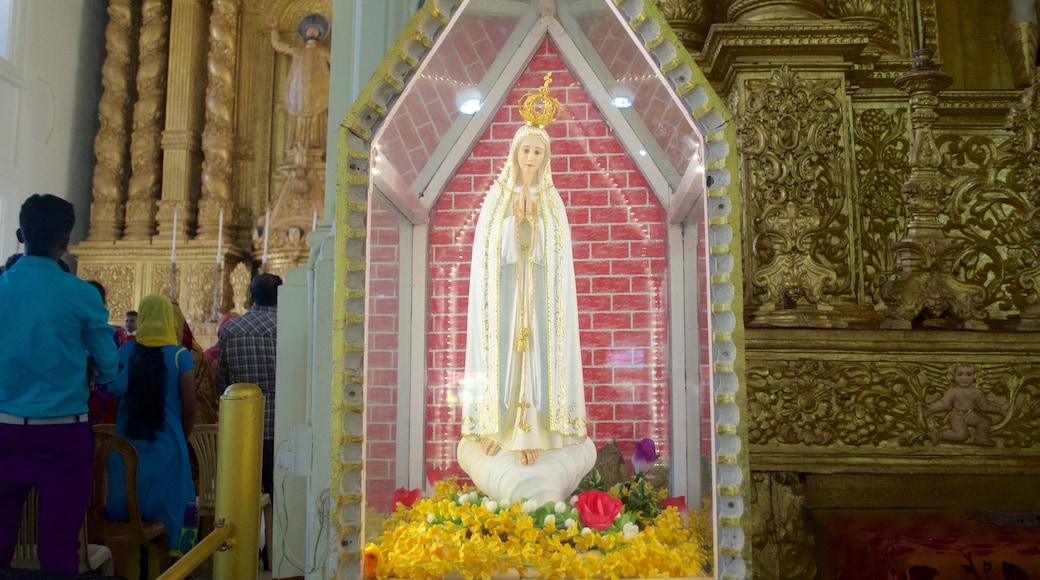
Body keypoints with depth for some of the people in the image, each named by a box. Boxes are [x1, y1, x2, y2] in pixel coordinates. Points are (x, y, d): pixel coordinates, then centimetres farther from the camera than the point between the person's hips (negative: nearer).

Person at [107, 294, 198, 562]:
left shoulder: (126, 351, -2)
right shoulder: (180, 355, -11)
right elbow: (188, 409, -10)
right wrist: (183, 437, 7)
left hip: (126, 445, 3)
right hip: (166, 446, -3)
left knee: (125, 508, 16)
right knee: (167, 508, 9)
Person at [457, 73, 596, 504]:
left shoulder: (552, 202, 9)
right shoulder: (496, 198, 6)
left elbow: (556, 255, 2)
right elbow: (489, 250, -2)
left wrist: (534, 222, -11)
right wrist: (514, 220, -14)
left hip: (539, 296, 1)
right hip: (503, 293, -1)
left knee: (537, 355, -4)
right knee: (503, 353, -2)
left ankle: (532, 432, 0)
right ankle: (496, 425, 6)